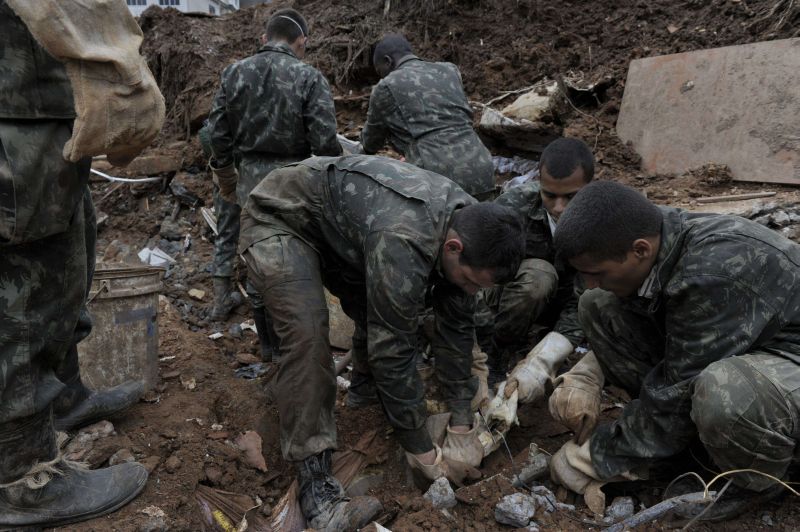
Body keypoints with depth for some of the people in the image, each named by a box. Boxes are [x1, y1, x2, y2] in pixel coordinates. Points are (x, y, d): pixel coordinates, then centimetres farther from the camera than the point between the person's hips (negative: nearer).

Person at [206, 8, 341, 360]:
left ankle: (268, 341, 25)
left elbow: (217, 133, 5)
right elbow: (325, 141, -13)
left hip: (250, 178, 4)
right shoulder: (309, 78, -8)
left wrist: (225, 174, 17)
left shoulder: (234, 73, 5)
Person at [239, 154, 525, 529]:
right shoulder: (402, 242, -40)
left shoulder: (469, 224, -14)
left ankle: (366, 387, 31)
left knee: (383, 313, 2)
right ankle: (311, 465, -12)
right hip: (280, 217, -7)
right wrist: (421, 451, -21)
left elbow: (456, 325, -7)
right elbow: (393, 348, -33)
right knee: (307, 330, -25)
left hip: (337, 223, 8)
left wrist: (462, 424, -6)